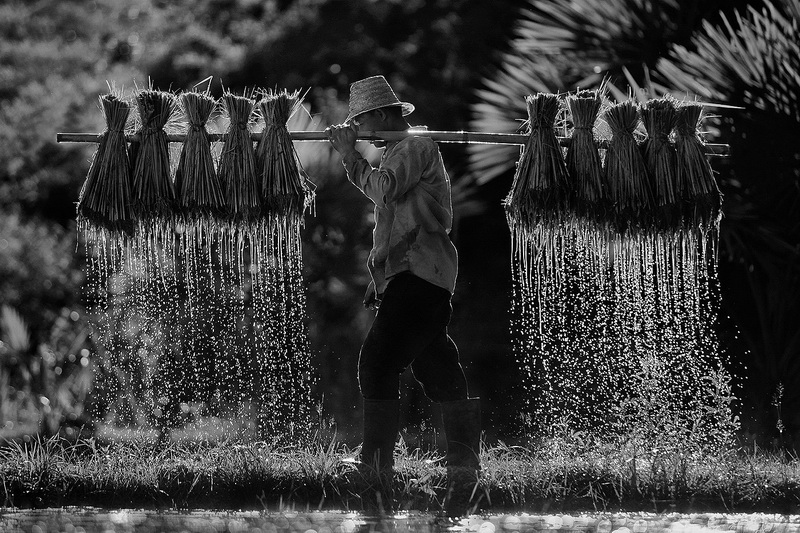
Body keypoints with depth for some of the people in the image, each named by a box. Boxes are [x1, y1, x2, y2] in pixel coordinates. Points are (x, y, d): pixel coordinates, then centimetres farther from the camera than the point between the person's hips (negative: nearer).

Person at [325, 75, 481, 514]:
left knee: (377, 361, -16)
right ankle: (464, 466, 14)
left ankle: (376, 463, -18)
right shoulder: (394, 153, 23)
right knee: (438, 370, 11)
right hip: (404, 276, 10)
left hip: (419, 275, -10)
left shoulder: (417, 147, -6)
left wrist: (351, 155, -8)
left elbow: (383, 190, -19)